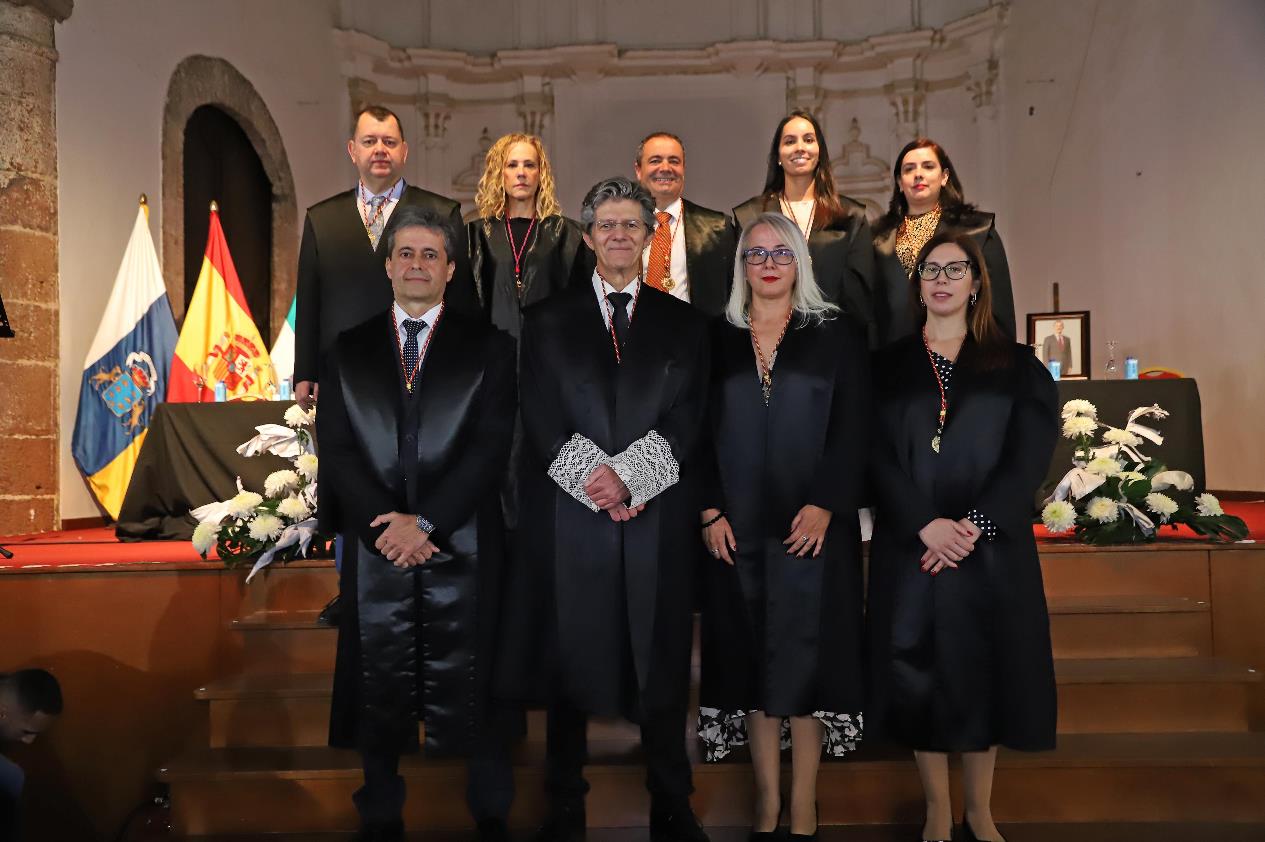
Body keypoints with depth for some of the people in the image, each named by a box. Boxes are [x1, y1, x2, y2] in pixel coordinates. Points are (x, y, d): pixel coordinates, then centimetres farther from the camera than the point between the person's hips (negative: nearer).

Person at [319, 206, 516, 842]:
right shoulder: (349, 350, 13)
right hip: (375, 548, 2)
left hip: (461, 547, -2)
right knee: (380, 687, 6)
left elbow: (490, 449, -2)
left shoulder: (487, 348, 7)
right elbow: (336, 450, 5)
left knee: (467, 688, -1)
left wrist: (425, 521, -10)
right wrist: (387, 523, -8)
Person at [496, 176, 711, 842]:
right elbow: (542, 420, 0)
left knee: (661, 664, 6)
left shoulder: (683, 324, 11)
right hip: (569, 519, 0)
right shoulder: (548, 321, 10)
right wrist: (596, 480, -12)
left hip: (658, 521, 1)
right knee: (568, 662, 7)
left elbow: (686, 419, 1)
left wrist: (630, 476, -13)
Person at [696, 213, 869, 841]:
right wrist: (709, 510, -6)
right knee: (750, 657, 6)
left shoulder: (837, 337, 5)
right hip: (735, 528, 2)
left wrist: (824, 505, -13)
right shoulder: (716, 342, 9)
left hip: (812, 524, -2)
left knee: (804, 655, 0)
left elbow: (852, 430, -2)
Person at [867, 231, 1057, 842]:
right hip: (910, 548, 0)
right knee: (919, 678, 3)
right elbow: (878, 457, -2)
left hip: (992, 550, 0)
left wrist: (973, 523, -14)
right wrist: (926, 524, -16)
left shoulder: (1015, 366, 7)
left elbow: (1030, 456, -2)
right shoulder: (888, 366, 7)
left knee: (984, 676, 6)